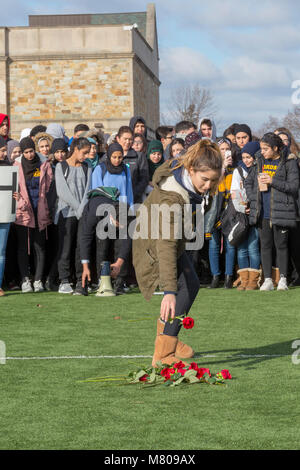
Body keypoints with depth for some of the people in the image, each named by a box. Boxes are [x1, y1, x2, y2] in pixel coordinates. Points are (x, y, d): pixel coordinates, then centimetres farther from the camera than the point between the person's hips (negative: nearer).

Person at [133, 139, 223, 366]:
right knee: (184, 288, -19)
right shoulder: (172, 197, -42)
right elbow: (166, 245, -49)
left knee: (192, 284, 17)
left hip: (173, 238, 9)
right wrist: (169, 291, -55)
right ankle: (162, 355, -19)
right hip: (152, 244, -9)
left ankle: (167, 338, 32)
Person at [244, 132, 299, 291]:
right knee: (265, 245, 5)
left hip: (280, 211, -4)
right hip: (262, 212, 4)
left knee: (281, 245, 1)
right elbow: (248, 181, 17)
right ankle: (268, 280, 10)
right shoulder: (260, 161, 11)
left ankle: (283, 279, 9)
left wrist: (272, 181, -16)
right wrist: (253, 198, 2)